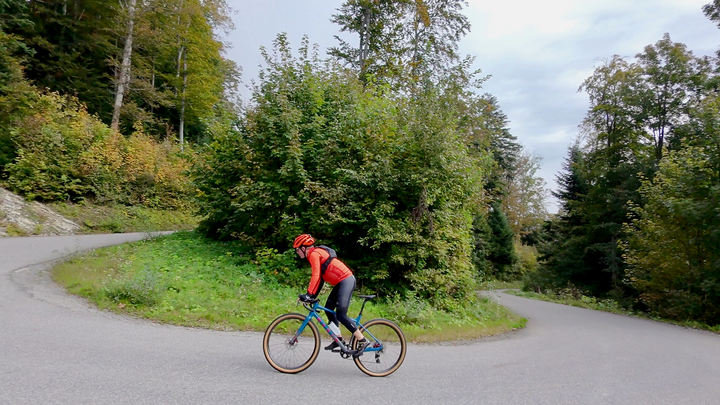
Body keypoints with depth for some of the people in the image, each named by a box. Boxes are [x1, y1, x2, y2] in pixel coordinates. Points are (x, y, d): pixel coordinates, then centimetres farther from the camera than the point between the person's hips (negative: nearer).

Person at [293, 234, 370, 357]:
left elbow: (316, 276, -21)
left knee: (341, 315, -11)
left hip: (346, 280, -10)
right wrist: (313, 296, 18)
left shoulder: (314, 254, -10)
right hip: (342, 281, 10)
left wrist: (308, 294, -23)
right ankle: (338, 339, 22)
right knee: (328, 308, 15)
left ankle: (363, 341, -4)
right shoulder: (316, 253, 19)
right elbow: (320, 277, 20)